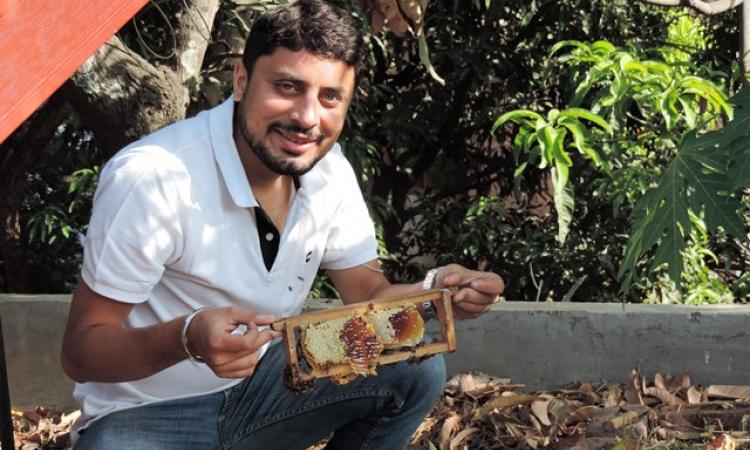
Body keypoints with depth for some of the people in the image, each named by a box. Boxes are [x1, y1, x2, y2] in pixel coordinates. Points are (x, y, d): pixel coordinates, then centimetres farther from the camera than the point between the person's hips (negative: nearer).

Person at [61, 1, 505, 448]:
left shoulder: (330, 171, -6)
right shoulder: (150, 179, -26)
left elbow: (367, 294, 2)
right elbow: (81, 349, -21)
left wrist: (436, 290, -21)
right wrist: (188, 338, -42)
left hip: (261, 384, 6)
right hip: (148, 414, -5)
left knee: (417, 369, -10)